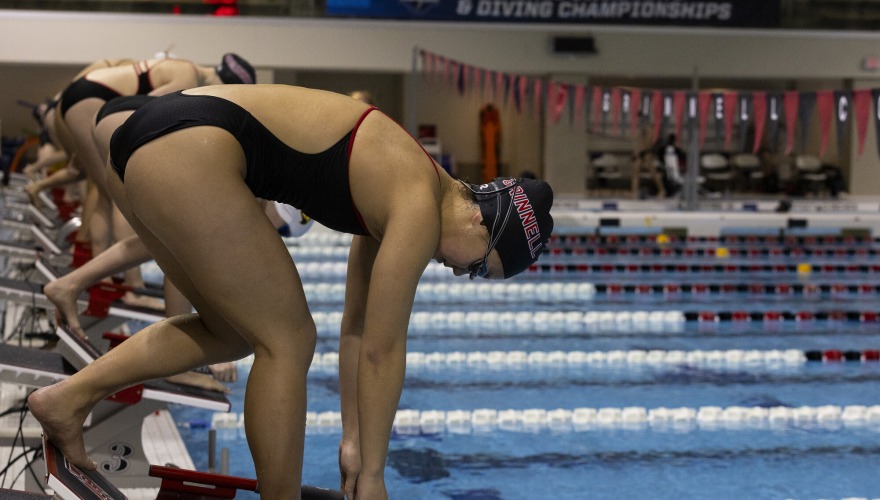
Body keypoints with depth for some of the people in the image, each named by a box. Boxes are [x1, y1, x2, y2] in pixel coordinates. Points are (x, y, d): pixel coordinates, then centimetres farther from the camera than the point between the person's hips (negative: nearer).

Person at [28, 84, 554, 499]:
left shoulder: (391, 191, 18)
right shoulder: (420, 204, -8)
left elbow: (358, 328, 23)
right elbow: (382, 351, -5)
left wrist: (353, 440, 26)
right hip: (191, 150, -10)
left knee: (232, 331, 21)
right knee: (288, 340, 0)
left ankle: (68, 397, 19)